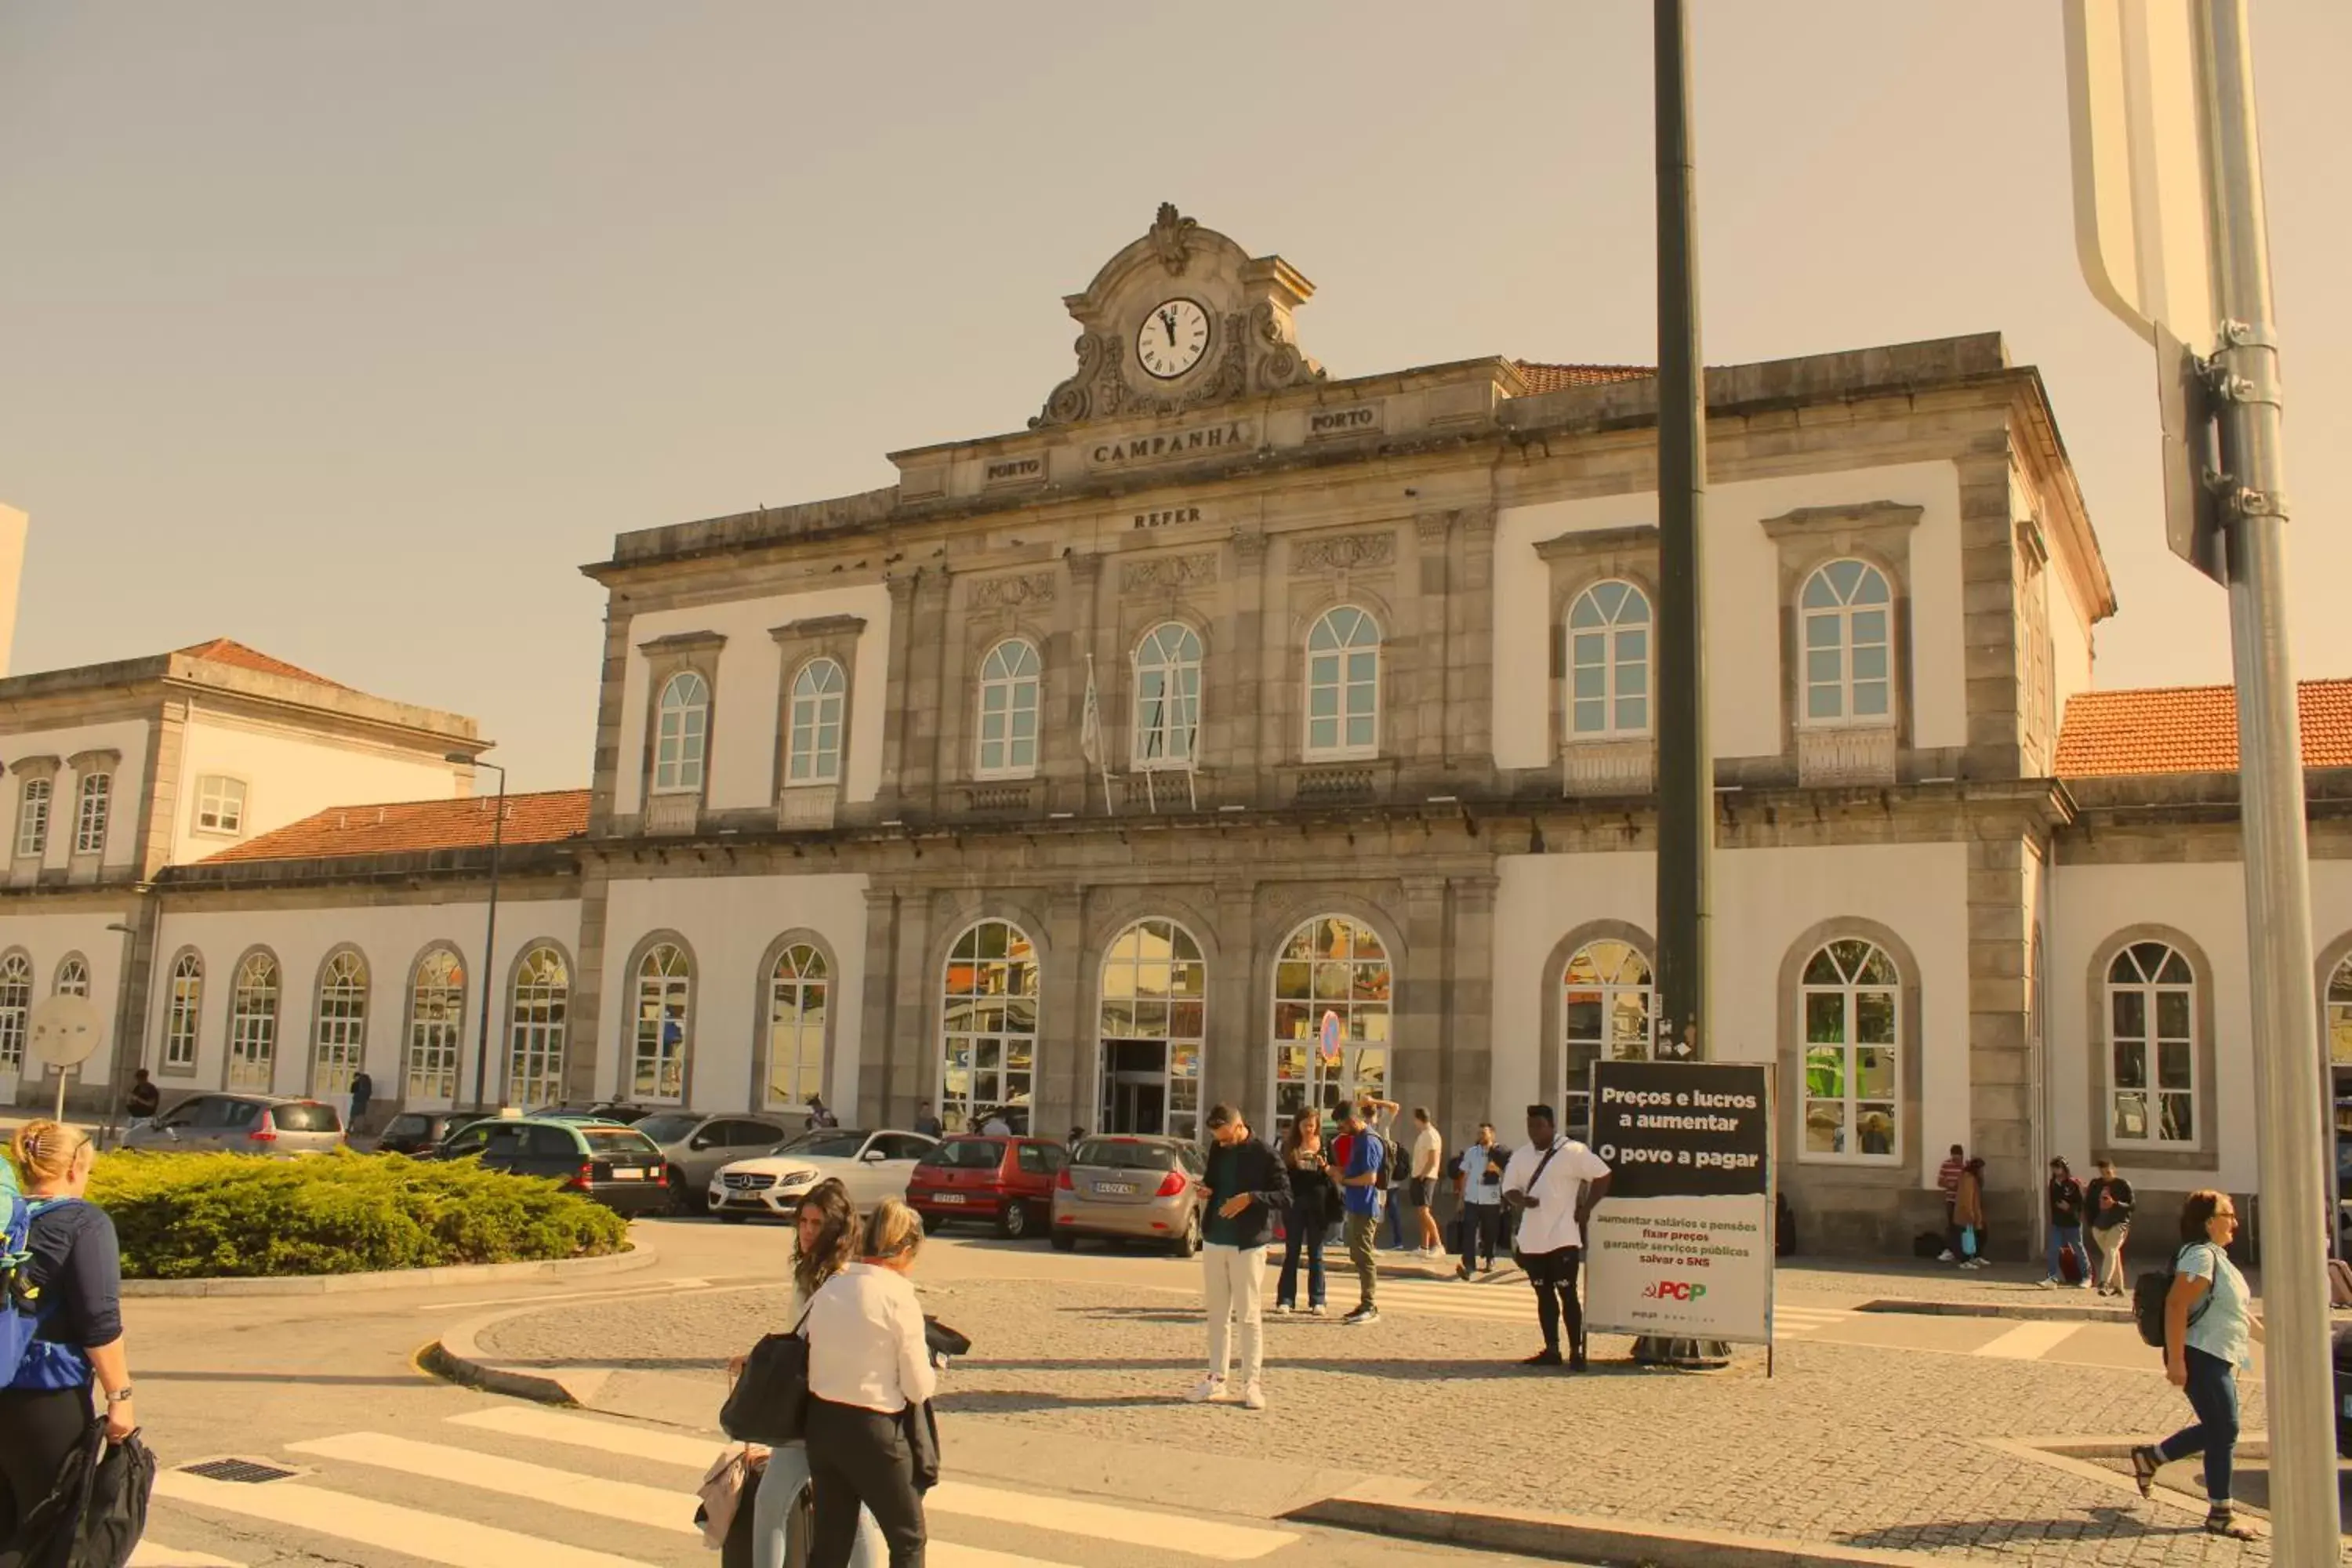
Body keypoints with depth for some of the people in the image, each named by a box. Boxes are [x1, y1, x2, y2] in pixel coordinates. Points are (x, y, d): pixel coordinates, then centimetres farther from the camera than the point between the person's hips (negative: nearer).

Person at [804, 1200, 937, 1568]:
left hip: (821, 1422, 6)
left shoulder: (829, 1287, 3)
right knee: (909, 1539, 12)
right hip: (872, 1430, -6)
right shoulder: (898, 1296, -14)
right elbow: (918, 1389, -10)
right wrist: (933, 1373, 12)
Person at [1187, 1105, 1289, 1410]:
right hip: (1214, 1241, 6)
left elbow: (1286, 1197, -10)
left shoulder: (1266, 1156, -8)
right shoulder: (1217, 1150, 10)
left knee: (1249, 1316, -1)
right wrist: (1204, 1192, -2)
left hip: (1248, 1245, -6)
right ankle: (1216, 1379, 16)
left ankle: (1252, 1383, 5)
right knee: (1217, 1314, 10)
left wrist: (1250, 1198, -22)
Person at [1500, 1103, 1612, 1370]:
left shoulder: (1572, 1152, -7)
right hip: (1532, 1239, 6)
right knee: (1544, 1295, 11)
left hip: (1563, 1238, -6)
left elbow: (1602, 1175, -6)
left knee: (1567, 1294, -4)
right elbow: (1509, 1189, 12)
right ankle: (1551, 1350, 18)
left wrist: (1586, 1208, -8)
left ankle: (1576, 1352, 1)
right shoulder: (1521, 1157, 11)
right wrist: (1520, 1200, -11)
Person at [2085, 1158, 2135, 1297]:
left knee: (2110, 1251, -22)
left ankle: (2105, 1283, -35)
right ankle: (2118, 1286, 23)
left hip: (2118, 1224, -4)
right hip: (2099, 1225, 4)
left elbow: (2131, 1206, -5)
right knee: (2113, 1255, 13)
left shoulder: (2123, 1185, -2)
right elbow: (2088, 1204, 13)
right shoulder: (2095, 1184, 9)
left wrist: (2115, 1204, -21)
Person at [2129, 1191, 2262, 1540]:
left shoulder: (2216, 1257, 15)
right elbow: (2176, 1305, -26)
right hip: (2200, 1358, -10)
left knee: (2216, 1429, 15)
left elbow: (2236, 1312, 25)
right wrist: (2176, 1360, -29)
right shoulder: (2200, 1256, -17)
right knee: (2224, 1432, -4)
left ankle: (2149, 1458, 28)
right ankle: (2220, 1515, 6)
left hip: (2218, 1360, 10)